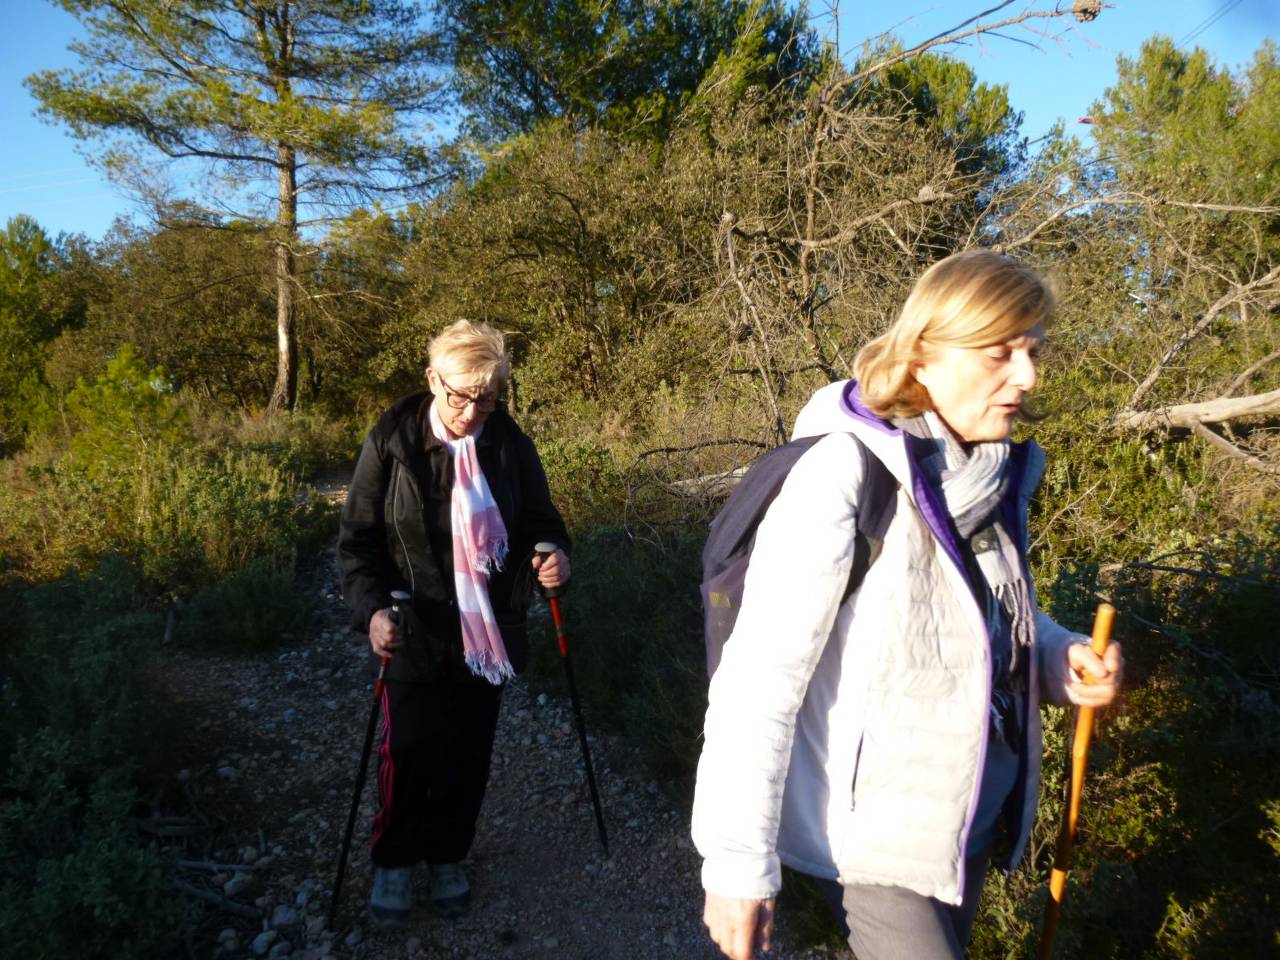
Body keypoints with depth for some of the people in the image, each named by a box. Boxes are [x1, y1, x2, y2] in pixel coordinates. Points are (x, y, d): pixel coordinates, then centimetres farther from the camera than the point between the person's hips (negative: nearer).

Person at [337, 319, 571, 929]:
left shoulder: (510, 444, -4)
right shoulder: (391, 441, -10)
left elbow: (541, 520, 6)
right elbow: (357, 538, -7)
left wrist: (554, 555, -17)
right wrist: (372, 608, -22)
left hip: (488, 633, 2)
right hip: (415, 634, -2)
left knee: (467, 756, 14)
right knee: (408, 754, 6)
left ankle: (446, 856, 39)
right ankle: (394, 861, 34)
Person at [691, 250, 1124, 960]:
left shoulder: (996, 472, -2)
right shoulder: (843, 477, -24)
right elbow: (758, 682, -24)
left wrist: (1057, 657, -7)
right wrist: (738, 866, -21)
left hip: (971, 819, 7)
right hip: (871, 839, -7)